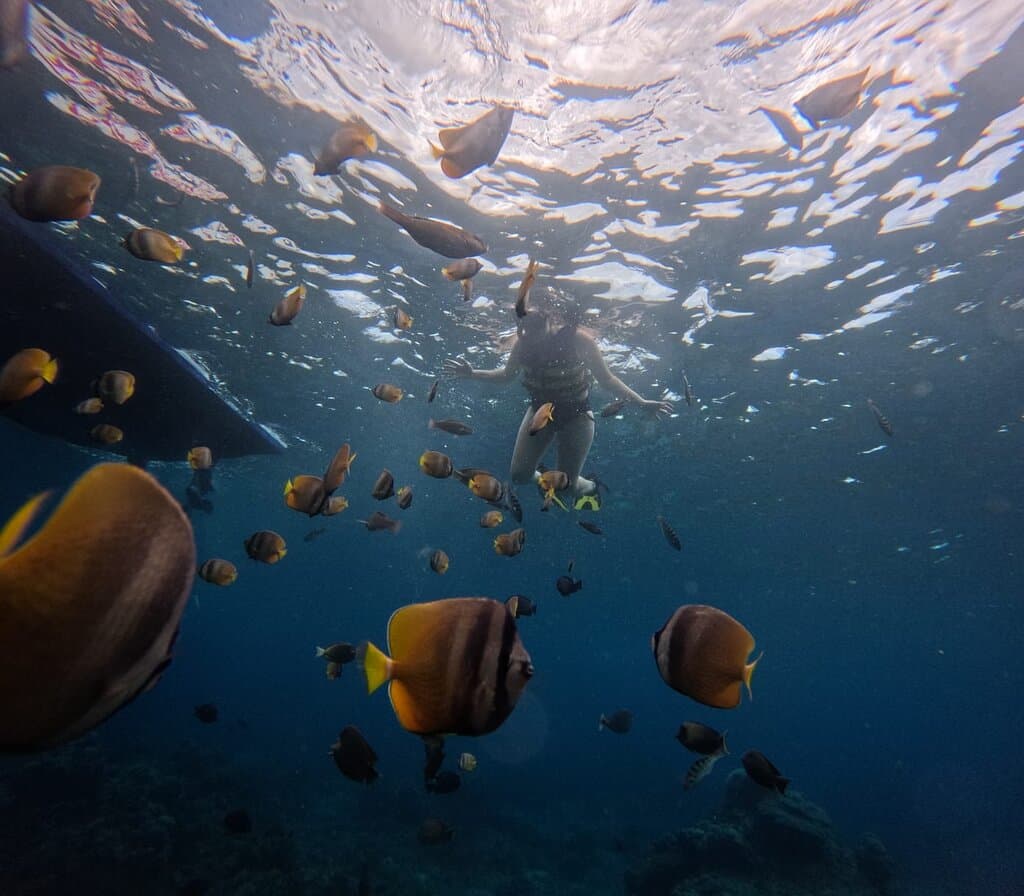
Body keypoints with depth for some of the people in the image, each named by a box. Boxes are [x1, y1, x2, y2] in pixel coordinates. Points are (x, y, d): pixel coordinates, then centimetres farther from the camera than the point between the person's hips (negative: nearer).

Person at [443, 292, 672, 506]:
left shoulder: (577, 339, -25)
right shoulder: (523, 343, -14)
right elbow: (507, 375, 6)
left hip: (576, 415, -3)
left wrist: (642, 403, -20)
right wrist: (472, 373, -4)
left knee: (566, 484, -5)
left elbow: (606, 379, -15)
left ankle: (588, 488, 33)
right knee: (519, 475, -3)